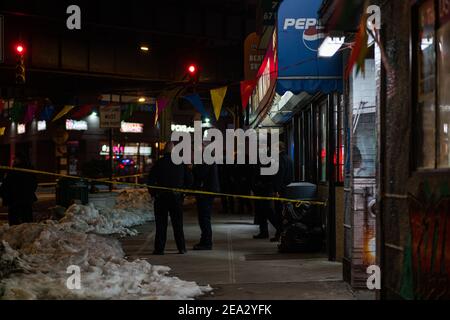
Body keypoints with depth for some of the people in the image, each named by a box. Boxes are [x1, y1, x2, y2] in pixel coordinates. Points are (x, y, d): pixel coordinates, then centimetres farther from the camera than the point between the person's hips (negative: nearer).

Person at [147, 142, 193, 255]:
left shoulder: (159, 163, -6)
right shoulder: (181, 163, 2)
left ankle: (159, 249, 1)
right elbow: (189, 179, 6)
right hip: (177, 198, 2)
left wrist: (153, 193, 2)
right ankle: (181, 248, 10)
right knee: (178, 224, 10)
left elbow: (150, 179, -8)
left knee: (161, 224, 3)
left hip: (161, 197, -2)